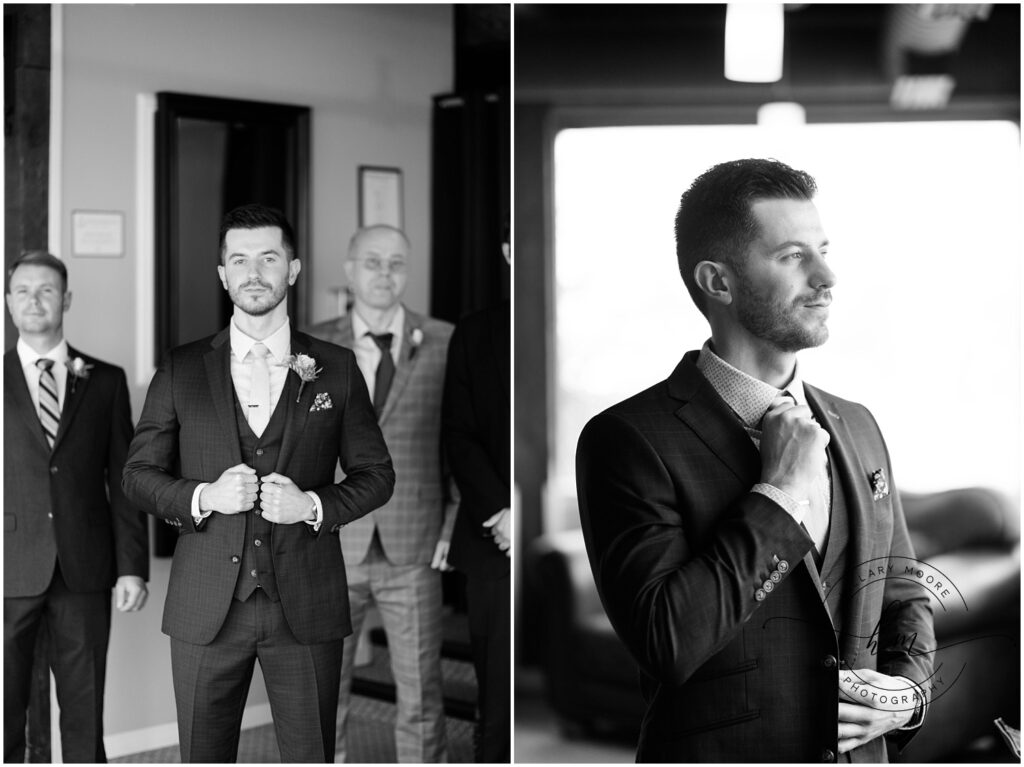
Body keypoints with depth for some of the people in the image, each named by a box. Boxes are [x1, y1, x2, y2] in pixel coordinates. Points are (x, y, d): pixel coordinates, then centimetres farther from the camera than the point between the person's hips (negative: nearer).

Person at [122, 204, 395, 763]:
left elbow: (376, 474, 8)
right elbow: (138, 474, 7)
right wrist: (203, 497, -12)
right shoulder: (180, 369, 6)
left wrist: (313, 505, -11)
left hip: (306, 608, 0)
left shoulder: (336, 368, 5)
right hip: (205, 608, 1)